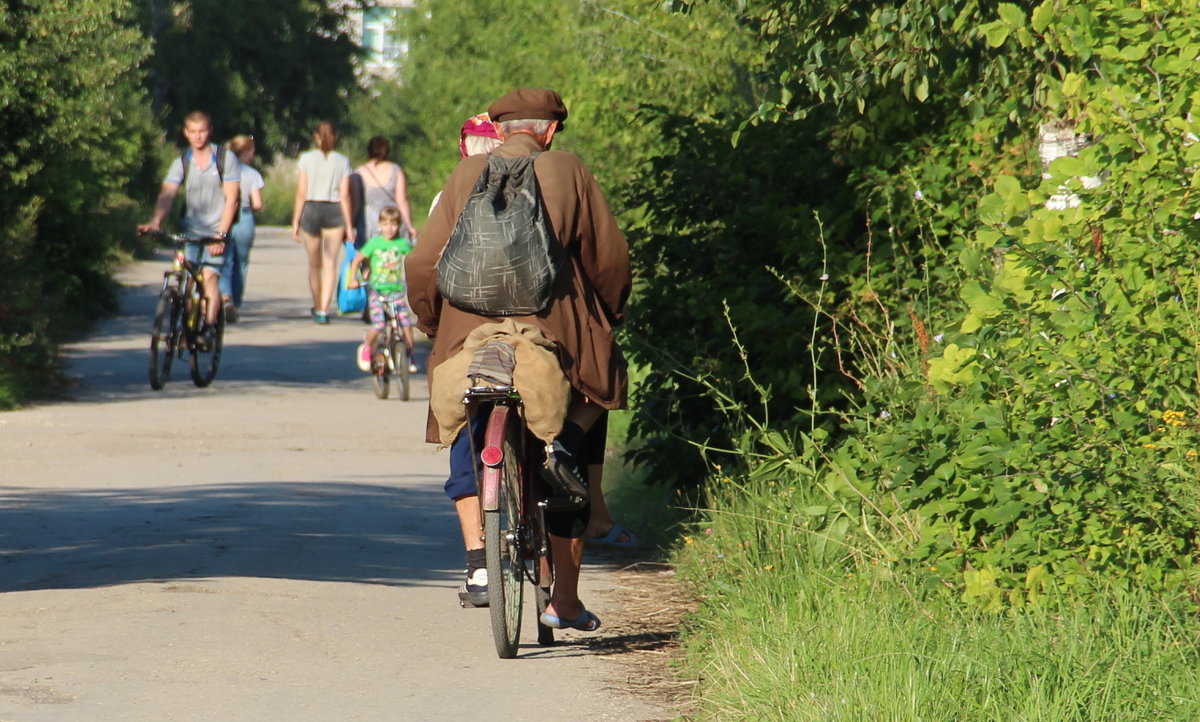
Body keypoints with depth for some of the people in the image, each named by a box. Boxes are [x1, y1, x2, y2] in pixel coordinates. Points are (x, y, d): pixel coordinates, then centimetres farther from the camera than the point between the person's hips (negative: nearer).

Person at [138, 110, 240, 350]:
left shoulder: (226, 159, -2)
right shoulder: (181, 163, 3)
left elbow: (231, 199, -7)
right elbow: (167, 195, -10)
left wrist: (221, 234, -17)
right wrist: (155, 221, -29)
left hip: (216, 231, -3)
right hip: (189, 231, 3)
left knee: (209, 275, -18)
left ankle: (209, 328, -19)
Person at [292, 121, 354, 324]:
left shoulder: (307, 159, -1)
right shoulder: (342, 161, 0)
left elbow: (301, 194, -2)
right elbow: (345, 195, -3)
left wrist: (295, 222, 3)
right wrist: (349, 225, 1)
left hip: (311, 210, 0)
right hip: (334, 211, 0)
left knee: (314, 264, 14)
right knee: (330, 263, 0)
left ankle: (317, 307, 28)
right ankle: (324, 309, -12)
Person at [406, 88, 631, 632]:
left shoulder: (468, 175, 7)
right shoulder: (568, 173, 4)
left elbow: (425, 261, 3)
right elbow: (610, 257, 4)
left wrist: (430, 322, 19)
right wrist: (609, 317, 22)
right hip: (556, 334, -1)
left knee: (467, 453, 19)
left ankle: (477, 557, -3)